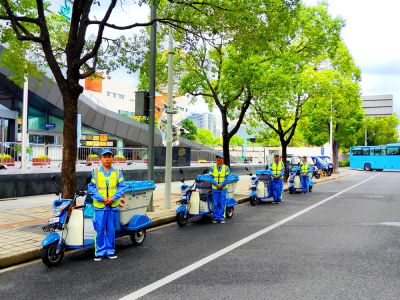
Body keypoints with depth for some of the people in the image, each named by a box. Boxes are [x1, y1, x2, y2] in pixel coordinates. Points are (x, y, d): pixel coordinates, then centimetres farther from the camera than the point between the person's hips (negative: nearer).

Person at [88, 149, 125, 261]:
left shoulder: (117, 172, 5)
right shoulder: (95, 172, 2)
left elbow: (122, 187, 2)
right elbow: (91, 187, -1)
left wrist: (113, 198, -11)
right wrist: (101, 199, -12)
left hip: (113, 206, 1)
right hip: (99, 206, -1)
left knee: (111, 230, 9)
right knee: (100, 230, 1)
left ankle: (110, 251, 20)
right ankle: (99, 252, 13)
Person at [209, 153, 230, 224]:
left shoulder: (226, 167, 3)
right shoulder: (212, 167, 6)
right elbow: (211, 178, 0)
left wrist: (221, 185, -16)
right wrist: (216, 184, -15)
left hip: (223, 189, -1)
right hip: (215, 189, 1)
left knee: (222, 204, 1)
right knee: (216, 204, 4)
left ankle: (221, 218, 10)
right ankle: (216, 218, 14)